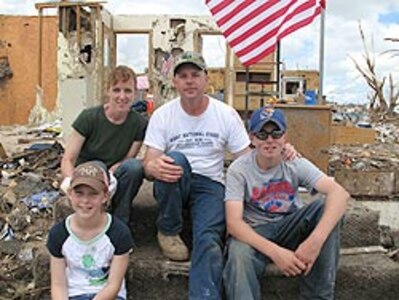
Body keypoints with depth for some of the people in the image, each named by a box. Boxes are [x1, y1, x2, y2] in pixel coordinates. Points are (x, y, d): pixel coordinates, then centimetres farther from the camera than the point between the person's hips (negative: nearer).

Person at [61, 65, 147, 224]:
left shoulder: (139, 123, -9)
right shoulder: (89, 117, -13)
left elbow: (128, 160, -5)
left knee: (135, 166, -28)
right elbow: (67, 160, -13)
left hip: (113, 182, 2)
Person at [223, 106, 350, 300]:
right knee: (239, 256, -39)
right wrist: (274, 252, -38)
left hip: (290, 228, 3)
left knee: (328, 207, -25)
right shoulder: (238, 169, -14)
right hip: (255, 232, -3)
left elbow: (340, 193, -26)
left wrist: (315, 240, -42)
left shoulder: (296, 164, -11)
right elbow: (233, 223, -23)